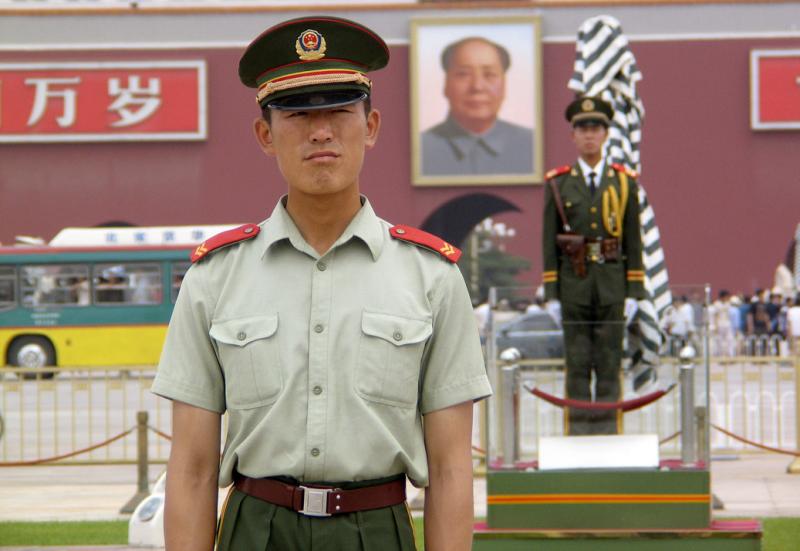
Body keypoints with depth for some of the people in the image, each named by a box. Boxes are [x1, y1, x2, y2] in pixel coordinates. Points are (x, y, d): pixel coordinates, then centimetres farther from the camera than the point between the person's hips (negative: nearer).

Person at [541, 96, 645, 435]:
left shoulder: (624, 182, 8)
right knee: (577, 361, 2)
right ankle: (578, 429, 6)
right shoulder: (558, 183, 6)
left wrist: (635, 286, 0)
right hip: (573, 282, 0)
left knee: (610, 360, 2)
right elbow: (549, 239, 5)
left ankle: (608, 431, 7)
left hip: (611, 282, 0)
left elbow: (633, 237, 6)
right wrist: (551, 287, -1)